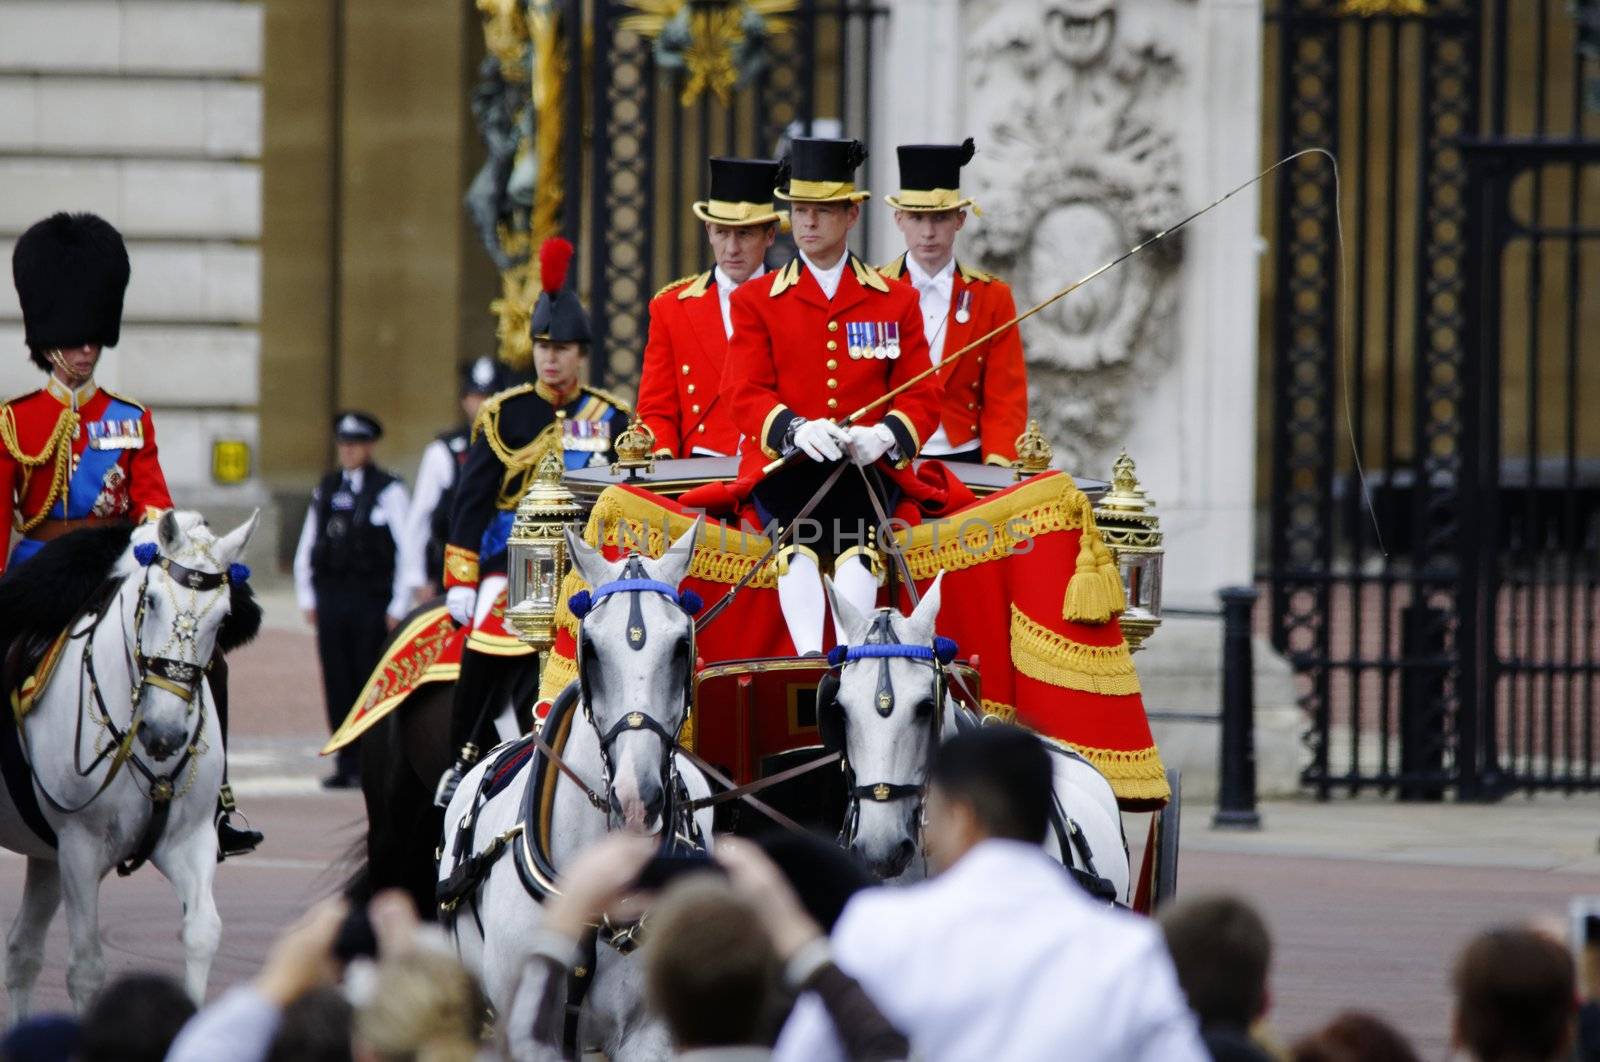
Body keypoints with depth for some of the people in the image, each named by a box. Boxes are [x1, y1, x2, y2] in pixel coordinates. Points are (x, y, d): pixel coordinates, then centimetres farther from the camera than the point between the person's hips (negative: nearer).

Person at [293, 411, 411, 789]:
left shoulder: (388, 490, -1)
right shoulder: (326, 489, 13)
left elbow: (407, 550, -3)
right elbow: (306, 548, 18)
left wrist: (398, 606, -7)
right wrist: (307, 598, 12)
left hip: (372, 601, -4)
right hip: (331, 598, 4)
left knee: (370, 682, -5)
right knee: (337, 683, 3)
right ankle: (346, 764, 7)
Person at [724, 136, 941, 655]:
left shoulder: (896, 302, 16)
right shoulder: (755, 301, 13)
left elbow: (922, 397, 11)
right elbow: (745, 393, 2)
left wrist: (884, 435, -13)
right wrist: (796, 428, -21)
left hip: (867, 467, 0)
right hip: (785, 468, 0)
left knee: (856, 544, -33)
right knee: (798, 539, -34)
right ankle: (808, 659, -47)